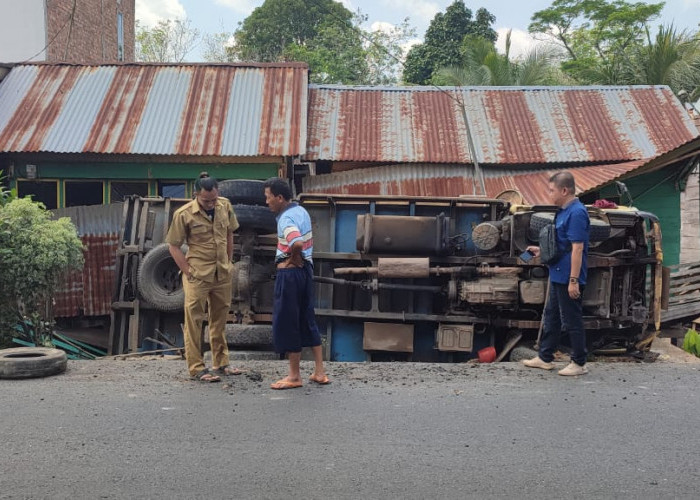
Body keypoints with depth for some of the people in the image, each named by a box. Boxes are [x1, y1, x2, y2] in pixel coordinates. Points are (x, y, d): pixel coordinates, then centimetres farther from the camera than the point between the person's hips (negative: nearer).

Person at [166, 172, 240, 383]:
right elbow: (174, 246, -7)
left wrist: (229, 263, 10)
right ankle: (196, 368, 8)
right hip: (198, 276, -5)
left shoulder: (225, 206, 1)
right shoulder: (183, 214, -12)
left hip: (222, 274, 5)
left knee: (220, 319, 15)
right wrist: (188, 272, -11)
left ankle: (220, 363, 26)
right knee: (194, 322, -1)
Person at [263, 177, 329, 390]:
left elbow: (297, 243, -36)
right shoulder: (301, 211, 11)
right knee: (307, 320, 15)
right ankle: (320, 372, 19)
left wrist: (293, 260, -17)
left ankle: (294, 376, 11)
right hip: (305, 269, 9)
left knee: (287, 324, 2)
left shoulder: (286, 218, -19)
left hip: (290, 274, -9)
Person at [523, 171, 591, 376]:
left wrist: (574, 280, -25)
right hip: (558, 276, 10)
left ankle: (579, 363, 12)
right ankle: (545, 358, 27)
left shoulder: (576, 213, -19)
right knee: (551, 317, 17)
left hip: (568, 278, -10)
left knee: (572, 321, 0)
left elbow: (577, 248, -23)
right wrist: (542, 250, 16)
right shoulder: (564, 211, 11)